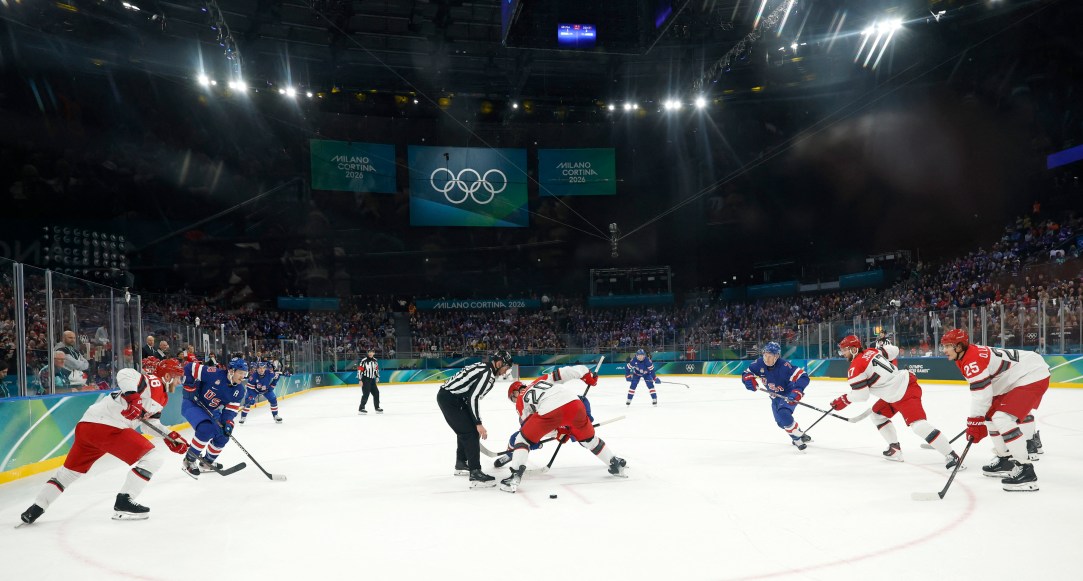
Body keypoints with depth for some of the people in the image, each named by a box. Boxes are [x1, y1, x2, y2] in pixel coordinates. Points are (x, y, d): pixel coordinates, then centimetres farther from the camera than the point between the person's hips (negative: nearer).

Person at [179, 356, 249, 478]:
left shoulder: (239, 390, -8)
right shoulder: (214, 374, -28)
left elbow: (231, 409, -6)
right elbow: (190, 368, -22)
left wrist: (228, 422, -23)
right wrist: (190, 388, -22)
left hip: (211, 411, 8)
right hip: (192, 404, -8)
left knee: (222, 437, 6)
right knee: (206, 429, -30)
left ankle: (206, 463, 31)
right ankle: (189, 462, -13)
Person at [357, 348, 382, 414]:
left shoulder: (375, 361, 8)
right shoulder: (364, 361, -13)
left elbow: (376, 369, 21)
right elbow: (359, 370, -14)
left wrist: (377, 377, 15)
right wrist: (360, 380, -16)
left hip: (372, 380, 7)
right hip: (365, 380, -7)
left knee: (376, 393, 7)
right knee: (366, 394, -14)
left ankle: (377, 408, 19)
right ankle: (361, 408, -7)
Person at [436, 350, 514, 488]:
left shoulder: (483, 367, 15)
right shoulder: (488, 374, -15)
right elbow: (472, 398, -22)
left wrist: (475, 421, 25)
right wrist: (478, 423, -17)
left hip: (447, 394, 11)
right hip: (450, 399, -11)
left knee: (465, 429, 24)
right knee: (470, 432, -11)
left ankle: (461, 464, 40)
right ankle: (475, 474, -14)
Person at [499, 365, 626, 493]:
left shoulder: (521, 400, 27)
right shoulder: (543, 379, 34)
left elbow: (528, 422, 23)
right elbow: (567, 372, 23)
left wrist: (558, 430, 29)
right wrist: (589, 375, 35)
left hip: (548, 411, -4)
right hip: (574, 403, 4)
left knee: (524, 438, 17)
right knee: (588, 438, 29)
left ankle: (516, 476, 3)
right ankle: (616, 463, 36)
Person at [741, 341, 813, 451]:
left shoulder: (784, 366, -33)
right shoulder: (759, 363, -17)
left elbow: (803, 377, -34)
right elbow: (746, 373, -7)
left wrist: (797, 391, -47)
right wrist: (749, 379, -30)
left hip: (789, 394, -7)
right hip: (776, 396, 7)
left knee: (783, 415, -28)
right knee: (781, 421, 12)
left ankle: (799, 438, -9)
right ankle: (797, 437, 39)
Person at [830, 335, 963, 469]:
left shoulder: (856, 366, -15)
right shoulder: (871, 351, 9)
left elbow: (861, 394, -15)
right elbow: (894, 351, 17)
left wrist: (843, 400, -1)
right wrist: (892, 371, 30)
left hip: (906, 392, -10)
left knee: (917, 424, -20)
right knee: (877, 414, 19)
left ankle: (951, 456, -19)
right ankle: (895, 449, 22)